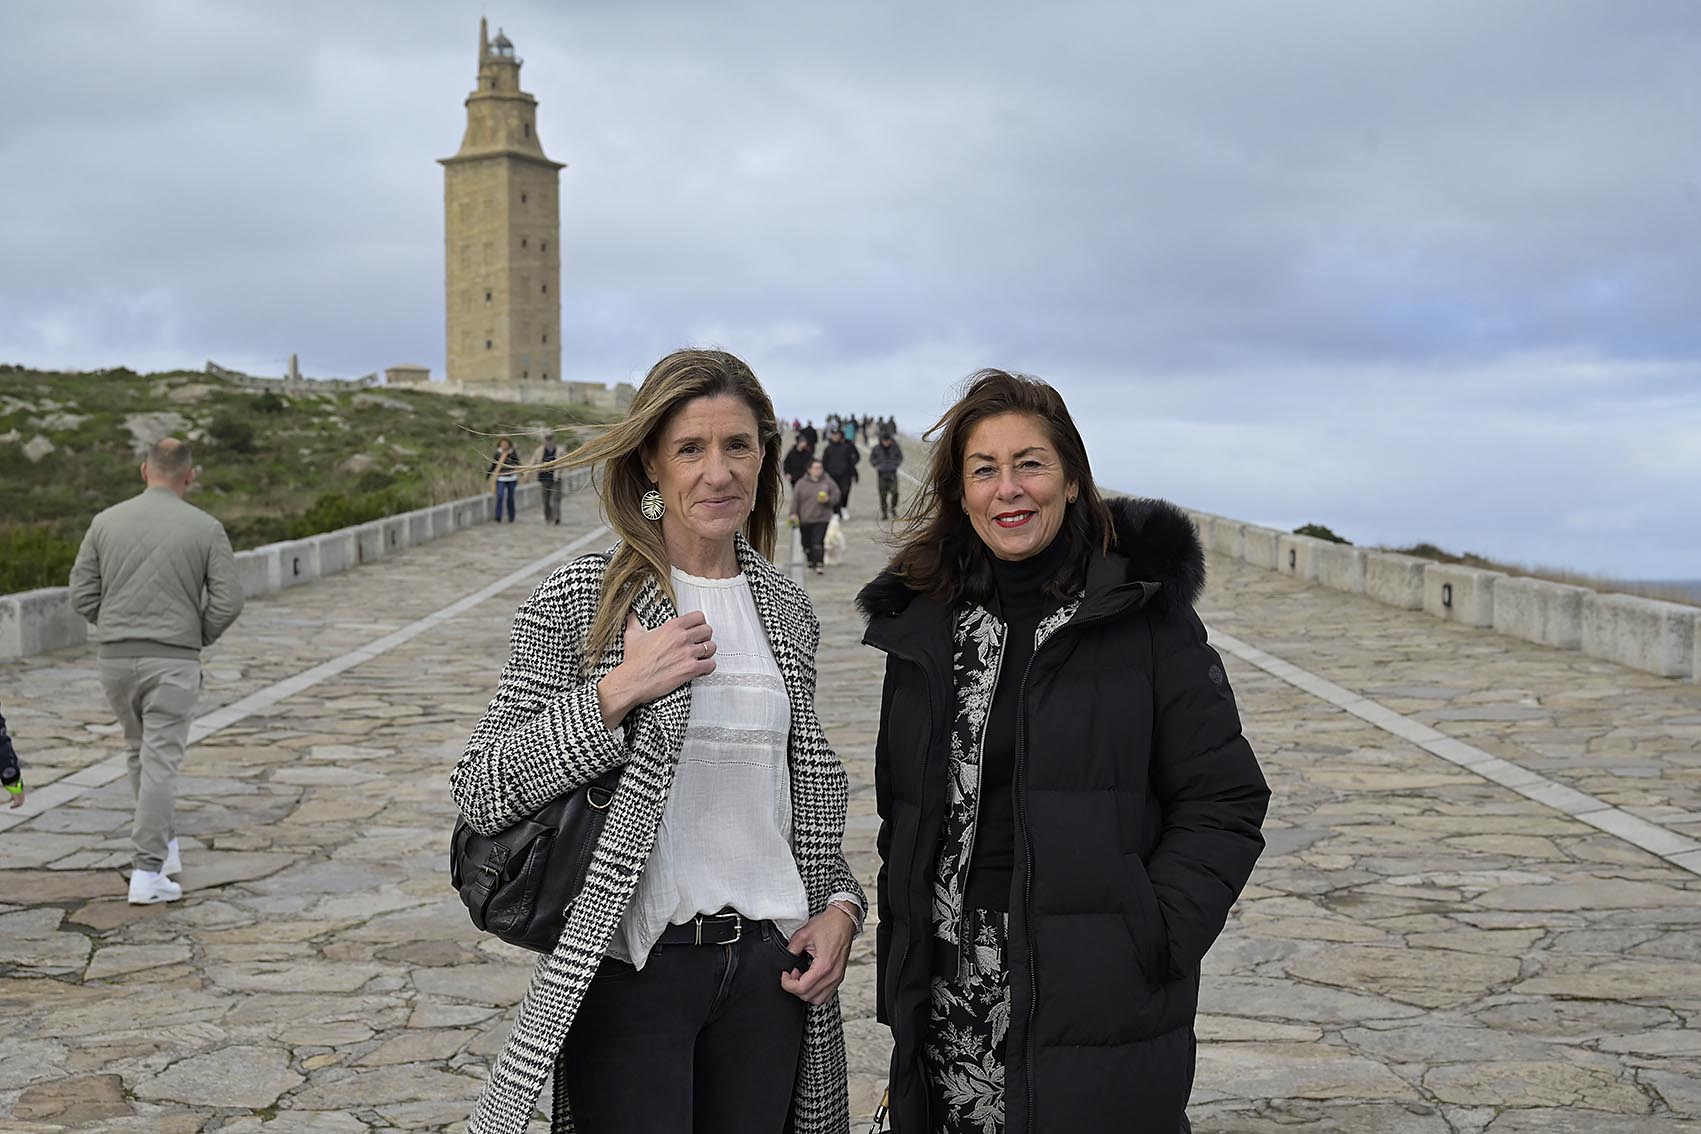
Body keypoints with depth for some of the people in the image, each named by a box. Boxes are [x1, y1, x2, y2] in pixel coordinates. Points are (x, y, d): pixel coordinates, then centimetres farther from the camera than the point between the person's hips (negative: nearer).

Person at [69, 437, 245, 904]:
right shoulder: (206, 528, -4)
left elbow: (83, 595, 2)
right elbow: (228, 601, -8)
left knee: (142, 751, 24)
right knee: (160, 765, -2)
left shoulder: (106, 522, 2)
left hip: (116, 658, 3)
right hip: (172, 662, -3)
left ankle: (163, 846, 33)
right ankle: (147, 874, -7)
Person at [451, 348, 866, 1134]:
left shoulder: (786, 610, 8)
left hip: (769, 965, 5)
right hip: (635, 966, -4)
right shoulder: (581, 599, -7)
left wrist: (839, 906, 3)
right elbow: (480, 791, -11)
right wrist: (616, 693, -20)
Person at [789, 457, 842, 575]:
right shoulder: (801, 484, 2)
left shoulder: (828, 482, 3)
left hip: (822, 518, -2)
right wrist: (793, 514, -6)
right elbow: (795, 500, 2)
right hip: (804, 520, 2)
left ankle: (819, 564, -13)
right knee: (807, 543, 9)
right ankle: (810, 561, 32)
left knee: (818, 542, -14)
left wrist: (828, 499, -12)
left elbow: (836, 495, 8)